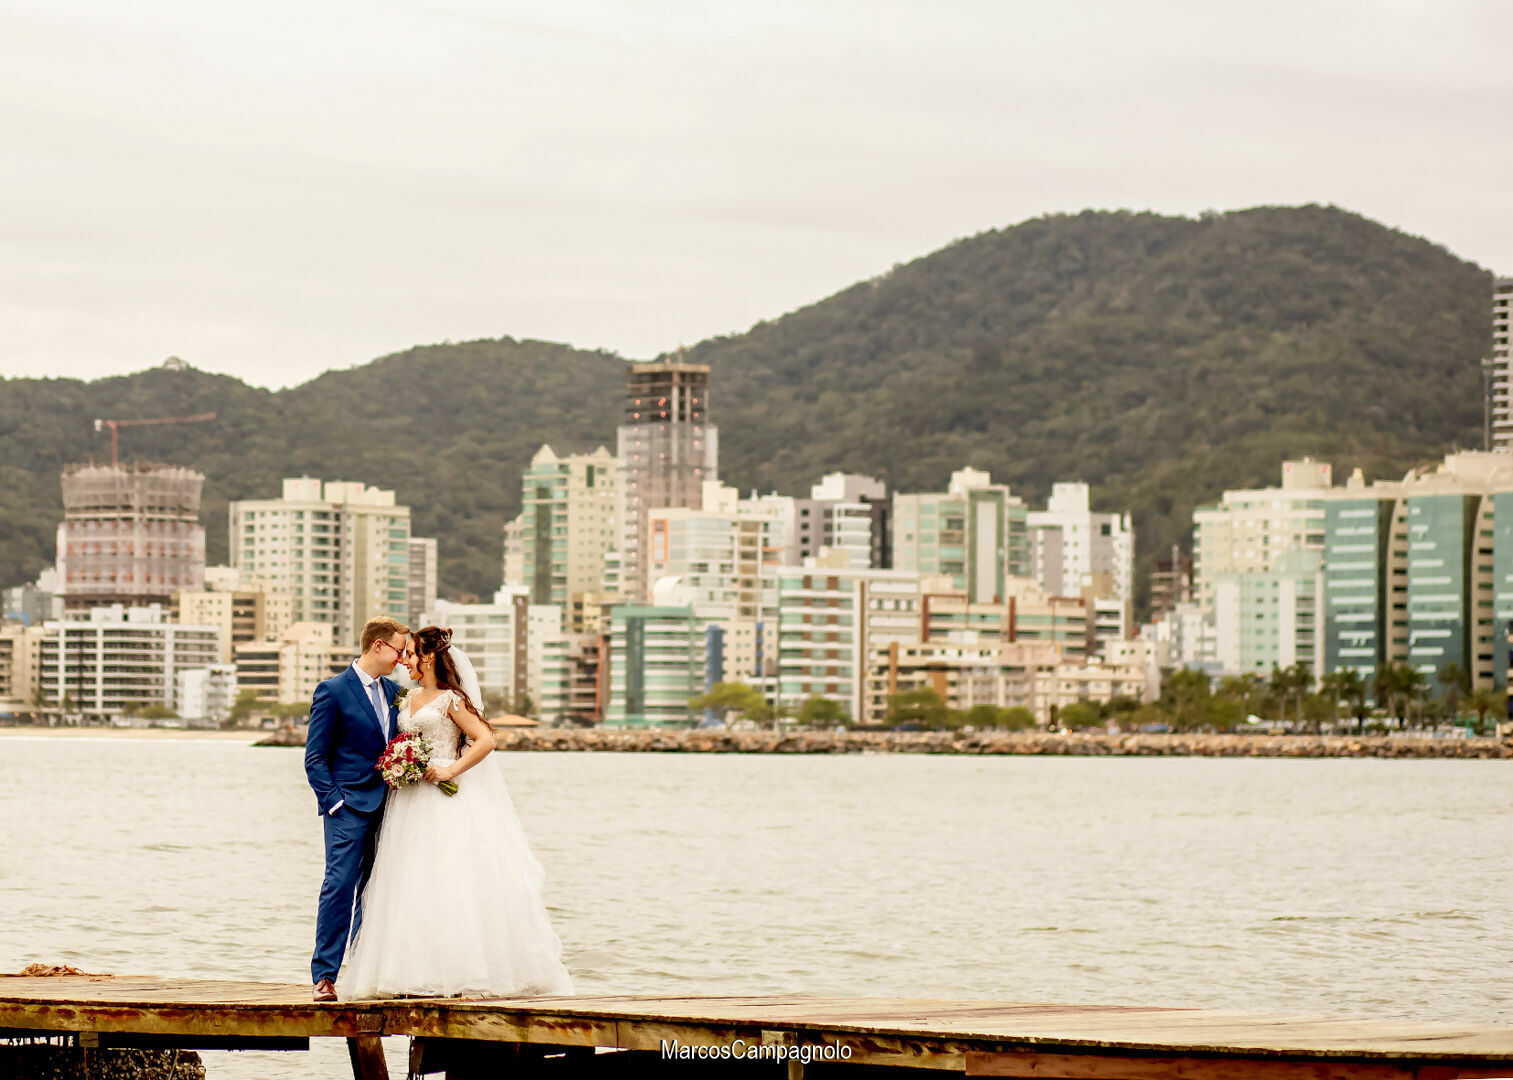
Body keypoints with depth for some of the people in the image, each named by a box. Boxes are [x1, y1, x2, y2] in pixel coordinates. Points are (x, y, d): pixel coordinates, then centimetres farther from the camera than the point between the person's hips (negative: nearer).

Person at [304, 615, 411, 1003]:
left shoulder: (393, 691, 14)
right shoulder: (333, 691, -5)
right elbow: (315, 757, -5)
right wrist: (333, 801, -13)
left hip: (385, 807, 6)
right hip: (349, 807, -6)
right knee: (340, 886, -11)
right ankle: (324, 975, -9)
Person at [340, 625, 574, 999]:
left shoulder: (450, 700, -5)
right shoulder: (410, 698, 17)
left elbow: (486, 739, -12)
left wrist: (450, 771, -17)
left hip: (445, 799, -8)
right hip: (411, 800, 8)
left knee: (445, 882, -11)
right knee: (412, 884, 2)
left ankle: (452, 974, -10)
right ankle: (417, 974, 1)